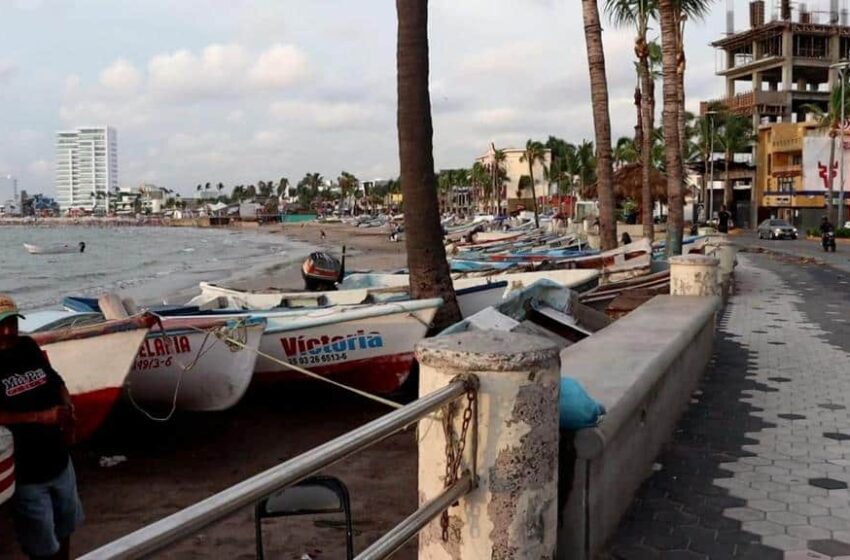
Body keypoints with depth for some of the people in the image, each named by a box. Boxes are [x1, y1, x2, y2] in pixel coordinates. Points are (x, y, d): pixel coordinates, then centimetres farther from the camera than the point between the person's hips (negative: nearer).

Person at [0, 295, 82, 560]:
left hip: (58, 460, 6)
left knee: (64, 529, 25)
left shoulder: (28, 347, 0)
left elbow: (57, 383, 10)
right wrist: (42, 417, -29)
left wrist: (69, 409, -8)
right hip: (24, 471, -6)